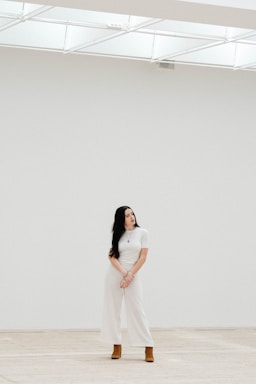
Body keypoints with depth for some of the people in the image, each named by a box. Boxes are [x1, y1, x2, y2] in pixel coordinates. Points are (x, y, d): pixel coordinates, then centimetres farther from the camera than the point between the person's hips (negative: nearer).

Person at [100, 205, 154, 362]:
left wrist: (130, 275, -11)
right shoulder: (118, 234, 3)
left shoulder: (142, 233, -1)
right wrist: (123, 273, -15)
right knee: (113, 309, 2)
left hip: (133, 275, -2)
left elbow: (143, 257, -5)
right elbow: (112, 257, -2)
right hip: (115, 274, 2)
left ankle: (148, 348, -3)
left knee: (137, 311, -6)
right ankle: (117, 346, 10)